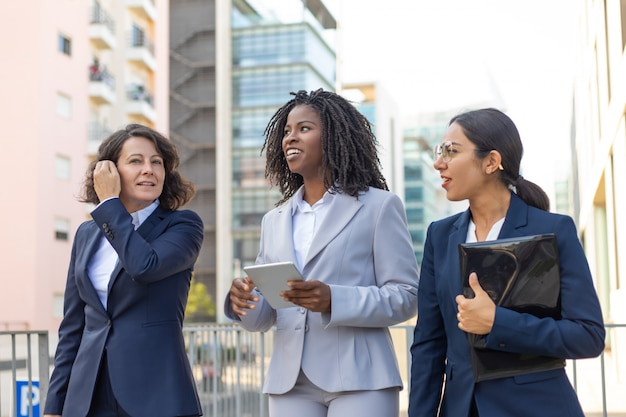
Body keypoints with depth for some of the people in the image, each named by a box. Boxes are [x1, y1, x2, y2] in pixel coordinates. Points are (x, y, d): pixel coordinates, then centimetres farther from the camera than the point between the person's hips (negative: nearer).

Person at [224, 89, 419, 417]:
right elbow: (264, 317, 15)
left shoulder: (378, 206, 2)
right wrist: (244, 302, -8)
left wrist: (333, 301, -20)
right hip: (290, 383, 4)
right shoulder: (274, 221, 16)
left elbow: (405, 296, -5)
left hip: (357, 380, -4)